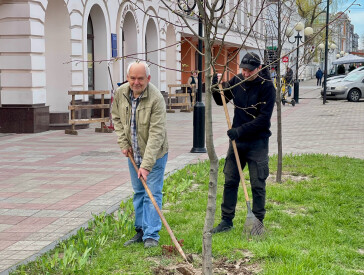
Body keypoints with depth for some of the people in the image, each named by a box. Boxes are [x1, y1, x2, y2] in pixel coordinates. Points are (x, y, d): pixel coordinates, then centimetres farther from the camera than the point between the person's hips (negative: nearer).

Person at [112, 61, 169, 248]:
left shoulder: (156, 99, -26)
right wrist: (123, 143, 1)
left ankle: (151, 235, 1)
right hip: (133, 154, 6)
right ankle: (140, 231, 24)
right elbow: (116, 117, 11)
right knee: (138, 192, 14)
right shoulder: (121, 93, -7)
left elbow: (156, 134, -29)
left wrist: (146, 164, -32)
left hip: (154, 154, -5)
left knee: (152, 193, -5)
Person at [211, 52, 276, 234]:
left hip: (257, 142, -5)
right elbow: (221, 100, 16)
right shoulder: (237, 81, 3)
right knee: (230, 181, 8)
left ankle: (257, 222, 14)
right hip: (236, 139, 5)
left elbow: (263, 118, -17)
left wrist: (241, 130, -22)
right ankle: (227, 221, 18)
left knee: (257, 185, 2)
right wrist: (215, 85, -4)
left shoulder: (266, 87, -13)